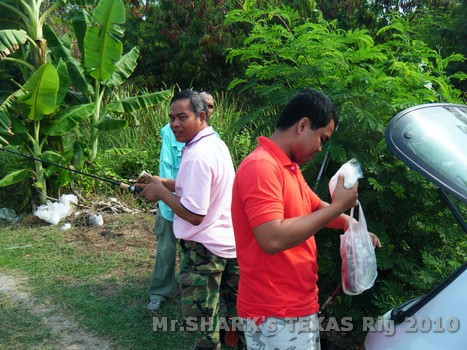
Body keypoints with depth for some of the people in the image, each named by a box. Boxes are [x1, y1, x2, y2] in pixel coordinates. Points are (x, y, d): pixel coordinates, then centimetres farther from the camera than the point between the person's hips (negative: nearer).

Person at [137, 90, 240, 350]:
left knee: (201, 318, 5)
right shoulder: (217, 144, 6)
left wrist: (161, 192, -12)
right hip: (230, 242, 10)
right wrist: (166, 183, 7)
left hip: (204, 248, -10)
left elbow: (194, 214, -25)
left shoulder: (197, 156, -24)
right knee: (235, 303, 24)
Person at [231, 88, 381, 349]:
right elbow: (273, 239, -31)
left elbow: (318, 208, 26)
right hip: (276, 316, -9)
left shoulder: (289, 168, 12)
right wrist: (337, 206, -23)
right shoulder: (261, 167, -20)